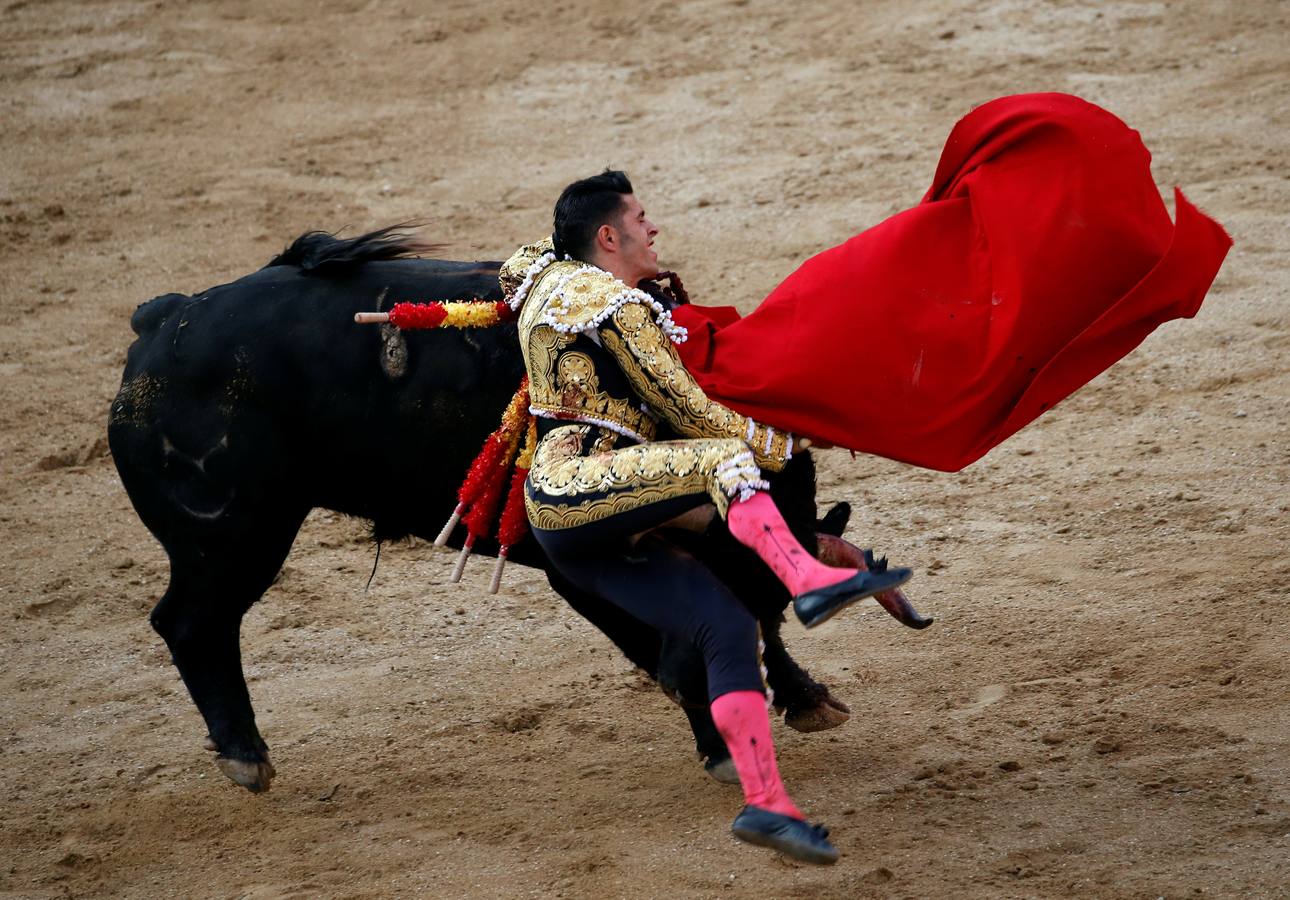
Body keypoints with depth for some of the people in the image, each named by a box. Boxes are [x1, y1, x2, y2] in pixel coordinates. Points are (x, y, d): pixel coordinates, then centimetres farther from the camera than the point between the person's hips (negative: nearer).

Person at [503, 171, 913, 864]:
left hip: (571, 532, 8)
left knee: (726, 624, -3)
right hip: (578, 491, -8)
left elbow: (524, 258, 48)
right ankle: (809, 580, -42)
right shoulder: (618, 305, -7)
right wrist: (783, 446, 6)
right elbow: (691, 414, -6)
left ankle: (766, 804, -10)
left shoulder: (544, 277, 20)